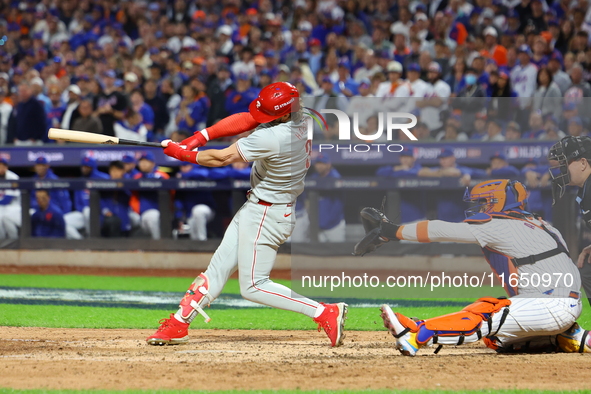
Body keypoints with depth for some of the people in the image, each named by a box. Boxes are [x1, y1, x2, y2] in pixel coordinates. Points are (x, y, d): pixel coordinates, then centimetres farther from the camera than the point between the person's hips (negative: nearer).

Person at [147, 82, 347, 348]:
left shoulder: (272, 137, -31)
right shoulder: (299, 119, -7)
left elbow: (222, 158, -21)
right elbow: (245, 119, 1)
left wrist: (183, 154, -8)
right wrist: (201, 136, -7)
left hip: (266, 214, -10)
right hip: (255, 207, 10)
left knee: (253, 286, -3)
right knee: (219, 266, 13)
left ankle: (326, 313, -7)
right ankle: (178, 325, 20)